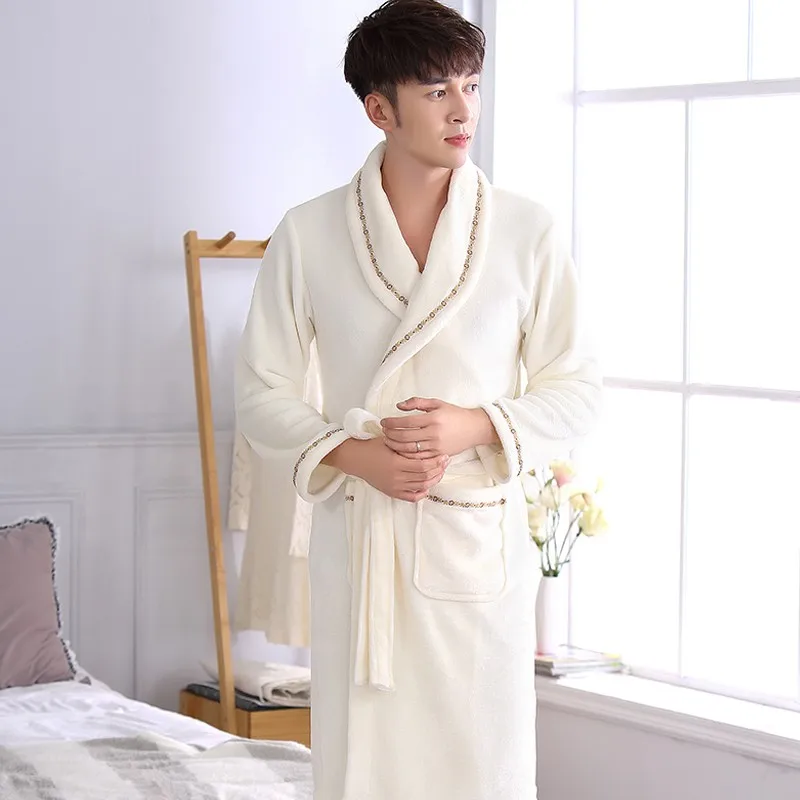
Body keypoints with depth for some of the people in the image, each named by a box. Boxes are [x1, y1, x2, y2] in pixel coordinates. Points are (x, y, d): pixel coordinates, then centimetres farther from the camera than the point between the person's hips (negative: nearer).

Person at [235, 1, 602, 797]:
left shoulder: (526, 231, -1)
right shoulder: (307, 234, -1)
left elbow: (576, 389, 4)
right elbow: (261, 393, 4)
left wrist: (478, 426, -13)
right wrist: (352, 454, -12)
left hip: (480, 539, 0)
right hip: (357, 532, 0)